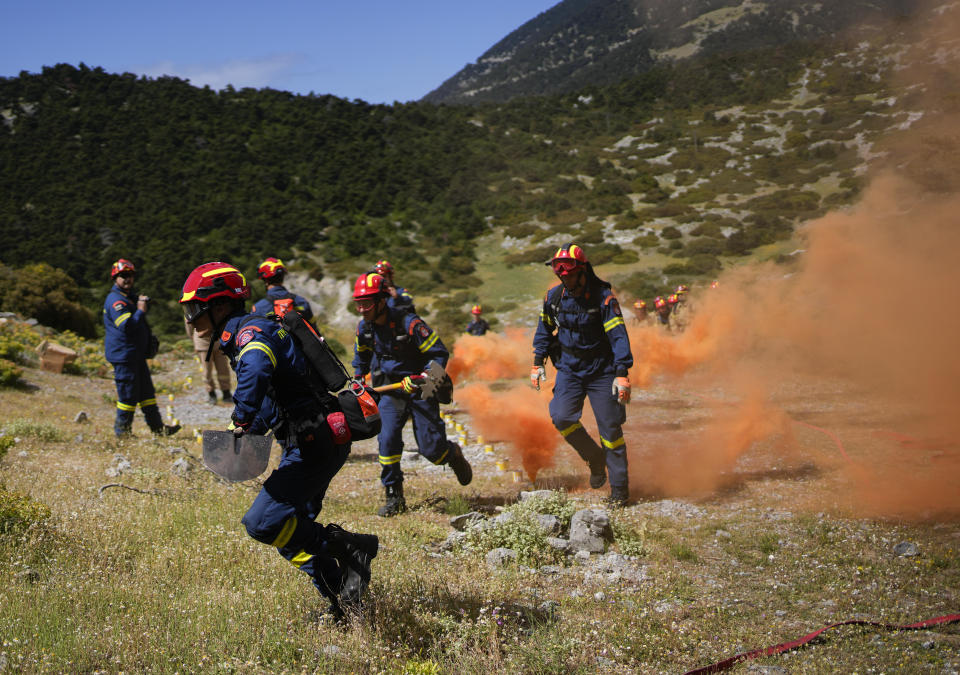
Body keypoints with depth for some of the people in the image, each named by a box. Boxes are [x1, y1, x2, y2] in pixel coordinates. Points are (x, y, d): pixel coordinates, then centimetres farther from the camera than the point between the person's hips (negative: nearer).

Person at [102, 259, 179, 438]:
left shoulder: (130, 297, 18)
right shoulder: (115, 299, -15)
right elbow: (126, 325, -28)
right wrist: (141, 310, -21)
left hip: (136, 354, 10)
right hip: (123, 355, -10)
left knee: (146, 391, 13)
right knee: (128, 394, -4)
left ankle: (158, 427, 19)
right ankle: (122, 430, 7)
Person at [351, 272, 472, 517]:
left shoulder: (408, 323, -24)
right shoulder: (364, 327, -4)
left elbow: (440, 354, -20)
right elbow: (362, 354, 20)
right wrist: (357, 380, 12)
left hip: (419, 389, -5)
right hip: (392, 390, 5)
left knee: (429, 447, -6)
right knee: (387, 439, -12)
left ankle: (453, 454, 31)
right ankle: (394, 497, -1)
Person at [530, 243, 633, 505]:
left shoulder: (603, 297, -15)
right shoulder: (554, 296, -1)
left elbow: (618, 336, -17)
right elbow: (544, 329, 14)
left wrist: (622, 374, -24)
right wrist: (538, 363, 9)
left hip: (601, 370, -4)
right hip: (569, 369, 4)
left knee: (610, 427, -3)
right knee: (562, 418, -14)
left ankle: (620, 488, 9)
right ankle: (595, 458, 11)